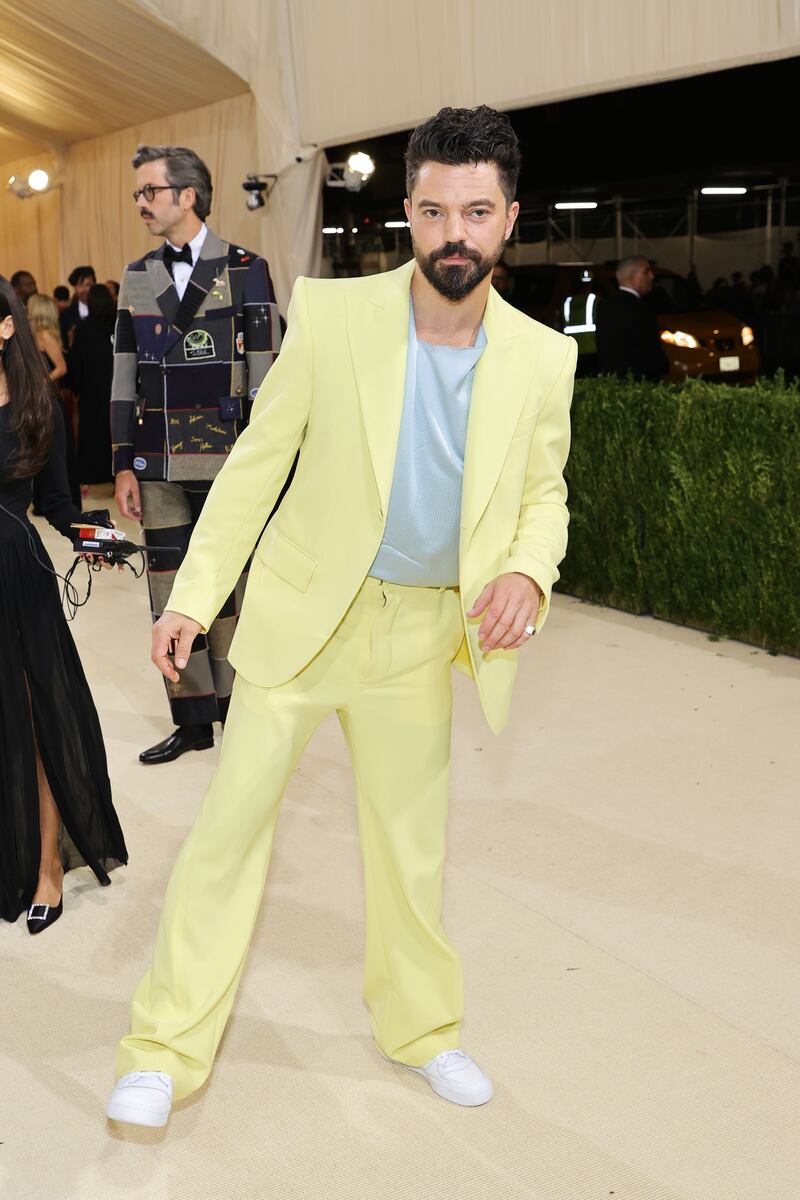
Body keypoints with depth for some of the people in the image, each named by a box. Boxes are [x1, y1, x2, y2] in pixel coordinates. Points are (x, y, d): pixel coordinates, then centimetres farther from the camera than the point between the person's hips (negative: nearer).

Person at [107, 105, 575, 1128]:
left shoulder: (543, 359, -6)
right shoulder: (331, 315, -13)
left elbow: (544, 493, 7)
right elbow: (257, 459, -5)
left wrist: (528, 572, -14)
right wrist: (192, 595, -6)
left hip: (423, 633, 2)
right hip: (302, 609, -1)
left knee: (411, 837, 15)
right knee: (233, 816, 4)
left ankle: (419, 1025, 38)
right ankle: (167, 1047, 20)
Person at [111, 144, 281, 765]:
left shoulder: (245, 270, -1)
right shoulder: (137, 277, 12)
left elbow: (264, 374, -3)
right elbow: (125, 380, 12)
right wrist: (125, 465, 7)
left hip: (227, 464, -4)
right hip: (160, 467, 4)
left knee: (230, 594, 1)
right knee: (171, 598, 6)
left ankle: (240, 711, 15)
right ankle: (192, 719, 18)